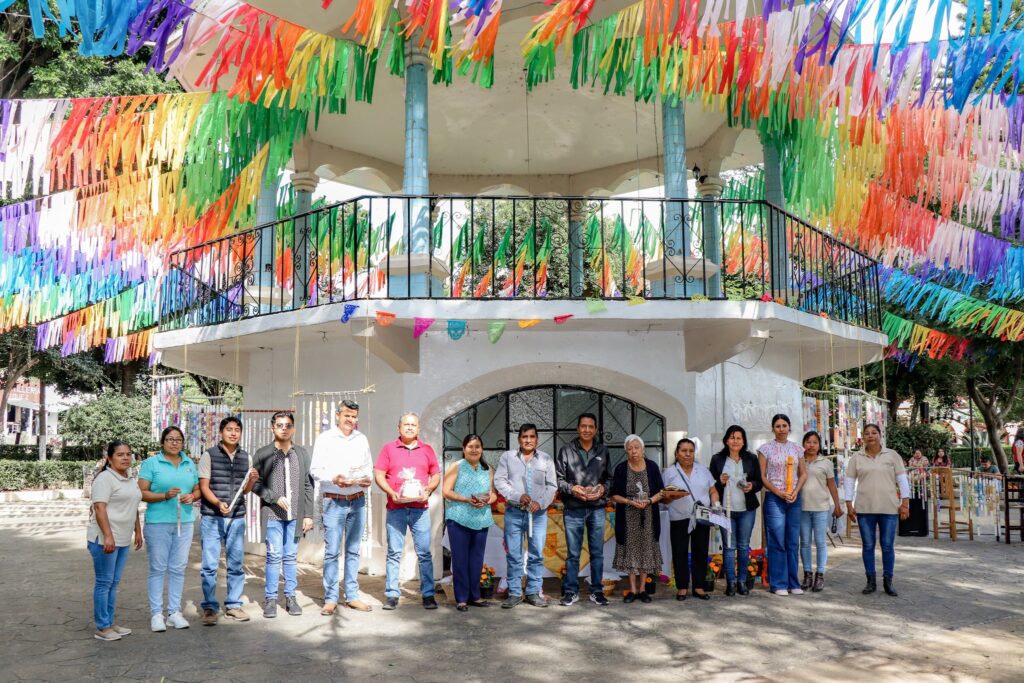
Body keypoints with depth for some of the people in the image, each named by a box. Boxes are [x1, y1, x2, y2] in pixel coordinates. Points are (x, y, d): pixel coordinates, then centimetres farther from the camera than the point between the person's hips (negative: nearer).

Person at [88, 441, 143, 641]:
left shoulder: (131, 480, 15)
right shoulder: (105, 478, -11)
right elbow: (100, 508, -19)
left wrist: (138, 531, 21)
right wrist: (108, 536, -25)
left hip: (123, 540, 8)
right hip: (104, 539, -8)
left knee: (114, 583, 12)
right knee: (104, 582, -2)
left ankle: (109, 623, 19)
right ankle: (102, 628, 4)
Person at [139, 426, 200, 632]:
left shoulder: (190, 464, 13)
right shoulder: (151, 463, -1)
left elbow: (197, 490, 17)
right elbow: (142, 492, -7)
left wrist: (192, 496, -5)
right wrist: (165, 495, -20)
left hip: (184, 522, 4)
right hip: (158, 522, -4)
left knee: (178, 568, 8)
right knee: (158, 568, 1)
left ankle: (174, 612, 17)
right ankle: (156, 613, 9)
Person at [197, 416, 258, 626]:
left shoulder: (246, 457, 10)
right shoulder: (209, 455, -2)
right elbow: (204, 486, -6)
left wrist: (252, 480, -7)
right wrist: (218, 503, -22)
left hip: (237, 518, 4)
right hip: (211, 517, -4)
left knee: (236, 565, 8)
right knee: (210, 565, 0)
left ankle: (233, 605, 19)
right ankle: (209, 608, 9)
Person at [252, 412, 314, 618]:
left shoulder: (302, 454, 8)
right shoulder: (263, 454, 1)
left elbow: (308, 486, 8)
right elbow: (256, 484, -2)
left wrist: (308, 514, 4)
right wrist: (275, 497, -14)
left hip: (296, 515, 2)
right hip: (273, 514, -2)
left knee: (291, 557, 8)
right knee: (274, 556, -1)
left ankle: (291, 597, 17)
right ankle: (270, 599, 10)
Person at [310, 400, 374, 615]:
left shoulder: (361, 439, 12)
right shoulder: (325, 439, 0)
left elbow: (369, 466, 17)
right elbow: (315, 469, -4)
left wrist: (368, 479, -4)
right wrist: (333, 478, -20)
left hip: (358, 500, 4)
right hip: (334, 502, -4)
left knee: (353, 550, 9)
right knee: (332, 551, -3)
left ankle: (352, 595, 16)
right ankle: (330, 599, 5)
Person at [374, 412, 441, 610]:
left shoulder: (427, 450, 11)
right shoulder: (388, 448, 7)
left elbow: (436, 475, 12)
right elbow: (378, 475, 2)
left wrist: (428, 490, -7)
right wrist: (391, 493, -12)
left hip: (420, 509, 1)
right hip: (396, 508, -1)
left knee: (424, 553, 0)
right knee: (394, 553, 3)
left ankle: (428, 594, 6)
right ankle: (391, 594, 9)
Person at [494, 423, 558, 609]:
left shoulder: (546, 459, 8)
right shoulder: (507, 457, 5)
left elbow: (552, 486, 5)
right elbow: (499, 481, -2)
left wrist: (541, 502, -11)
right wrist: (518, 496, -14)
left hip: (538, 513, 1)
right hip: (514, 512, -1)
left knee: (537, 555, 3)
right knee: (513, 555, 3)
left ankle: (534, 592, 14)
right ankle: (514, 593, 12)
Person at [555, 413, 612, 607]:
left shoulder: (603, 451, 9)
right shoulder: (566, 450, 1)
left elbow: (609, 477, 12)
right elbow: (558, 478, 0)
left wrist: (603, 488, -7)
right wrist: (571, 489, -15)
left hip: (597, 508, 2)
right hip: (573, 509, -2)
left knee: (597, 553, 8)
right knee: (573, 553, 4)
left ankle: (596, 591, 18)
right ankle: (571, 591, 14)